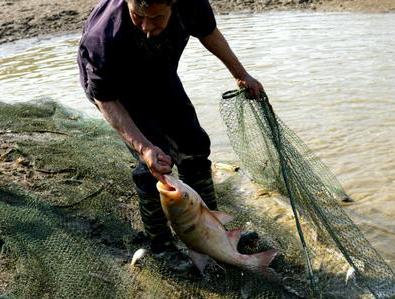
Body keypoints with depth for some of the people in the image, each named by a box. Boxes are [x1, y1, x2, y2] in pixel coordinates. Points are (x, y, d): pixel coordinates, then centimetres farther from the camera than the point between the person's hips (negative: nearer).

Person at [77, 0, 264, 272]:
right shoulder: (105, 37, -41)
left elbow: (208, 32, -5)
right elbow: (105, 99, -28)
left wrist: (241, 75, 3)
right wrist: (144, 147, -41)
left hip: (160, 73, 5)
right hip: (114, 84, -4)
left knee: (194, 146, 4)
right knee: (154, 162, -17)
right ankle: (160, 244, 5)